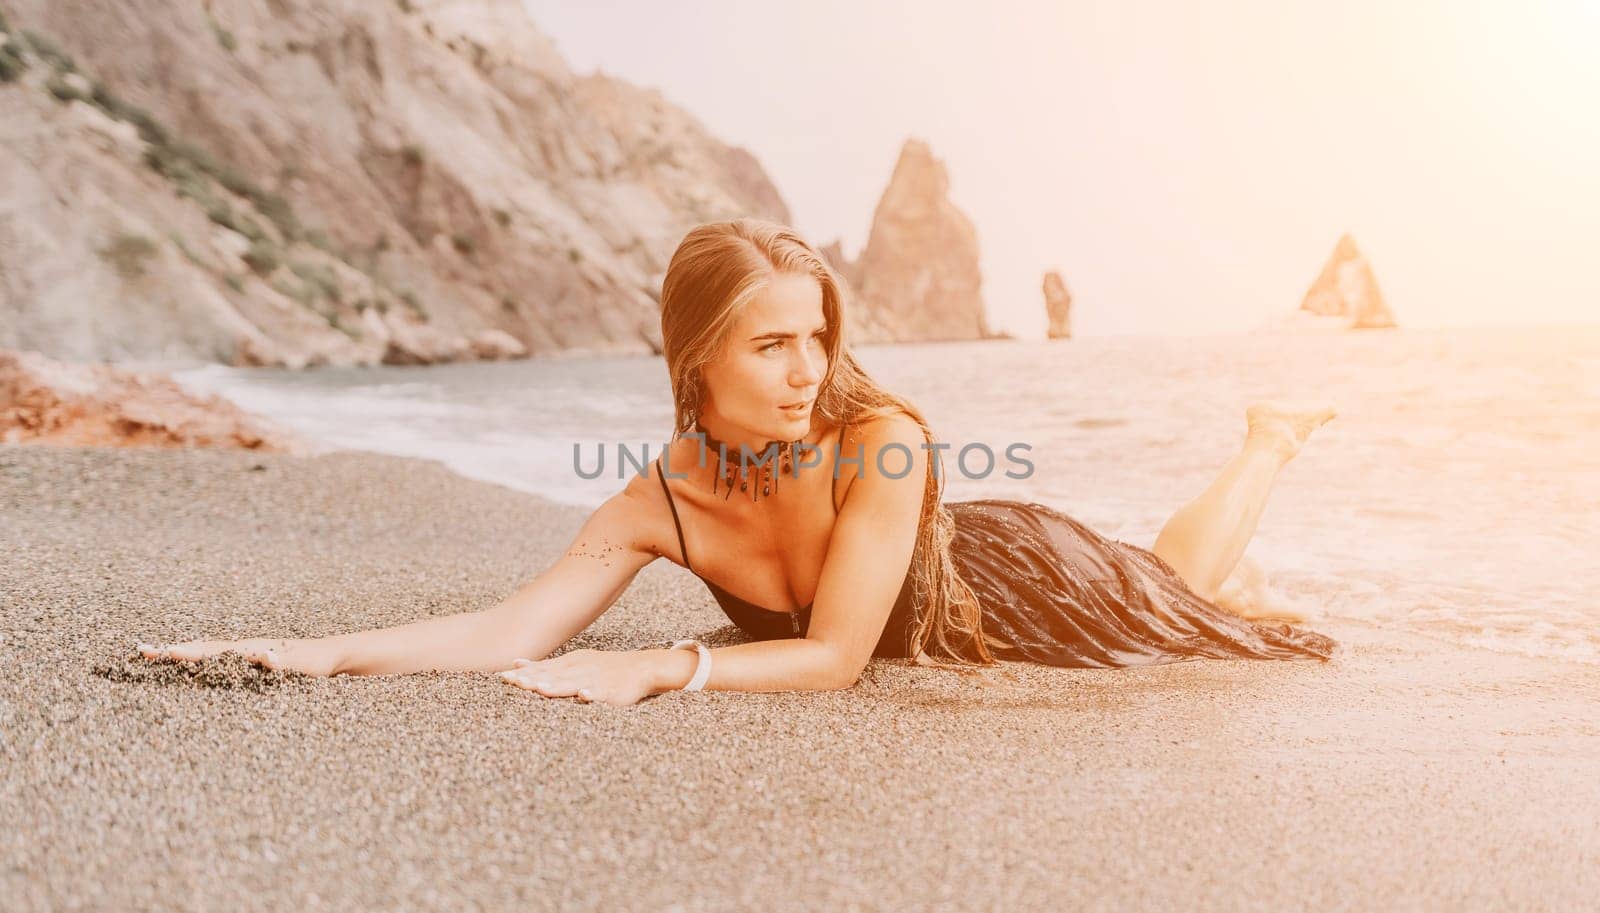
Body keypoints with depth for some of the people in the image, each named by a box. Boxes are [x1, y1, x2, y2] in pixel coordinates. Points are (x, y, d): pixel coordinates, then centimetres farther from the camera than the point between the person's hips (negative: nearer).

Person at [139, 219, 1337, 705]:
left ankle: (1270, 441, 52)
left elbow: (836, 657, -44)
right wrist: (318, 654, -48)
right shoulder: (659, 504, -30)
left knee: (1177, 609, 28)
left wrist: (662, 668, -56)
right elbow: (512, 632, -38)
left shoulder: (884, 442, -43)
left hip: (1014, 590, -4)